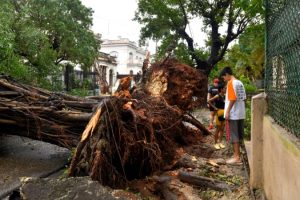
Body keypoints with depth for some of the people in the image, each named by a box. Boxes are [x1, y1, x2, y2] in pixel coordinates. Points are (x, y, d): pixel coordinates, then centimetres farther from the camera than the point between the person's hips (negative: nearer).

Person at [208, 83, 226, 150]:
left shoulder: (224, 96, 6)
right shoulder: (217, 96, -14)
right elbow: (209, 101, -17)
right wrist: (215, 108, -15)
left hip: (224, 114, 6)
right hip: (219, 114, -6)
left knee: (222, 129, 10)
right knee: (218, 129, 1)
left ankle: (220, 142, 20)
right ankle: (216, 143, 12)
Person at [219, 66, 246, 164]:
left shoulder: (231, 83, -12)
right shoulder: (240, 83, 13)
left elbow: (232, 99, -20)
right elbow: (243, 98, 14)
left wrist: (227, 111, -17)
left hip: (233, 114, -9)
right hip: (240, 113, 9)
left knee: (234, 135, -2)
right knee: (238, 134, 13)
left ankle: (237, 157, 2)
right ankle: (237, 154, 22)